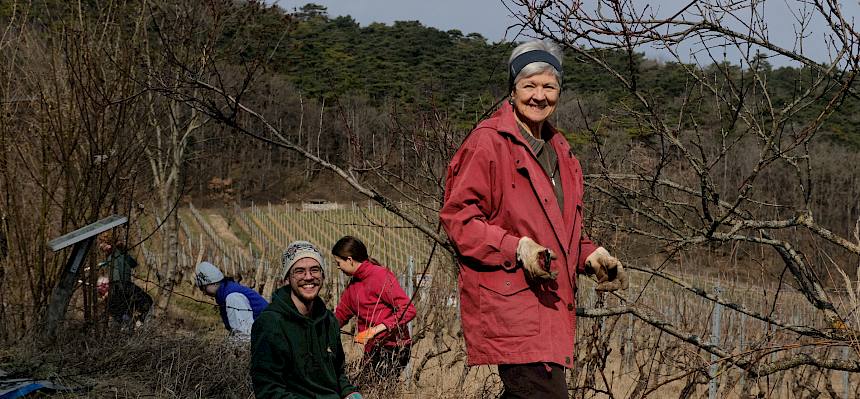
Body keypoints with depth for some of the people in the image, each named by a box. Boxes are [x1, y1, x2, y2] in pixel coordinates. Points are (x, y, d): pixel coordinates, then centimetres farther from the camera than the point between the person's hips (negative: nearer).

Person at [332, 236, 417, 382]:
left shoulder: (380, 275, -11)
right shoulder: (352, 284, 15)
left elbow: (408, 310, -18)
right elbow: (339, 316, 24)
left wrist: (376, 329, -23)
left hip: (393, 349, -8)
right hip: (372, 350, 8)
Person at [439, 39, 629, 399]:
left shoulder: (559, 151, 20)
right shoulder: (488, 142, -7)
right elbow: (457, 218, -11)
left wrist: (590, 255, 11)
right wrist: (517, 249, -21)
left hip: (550, 301, 9)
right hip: (509, 306, -9)